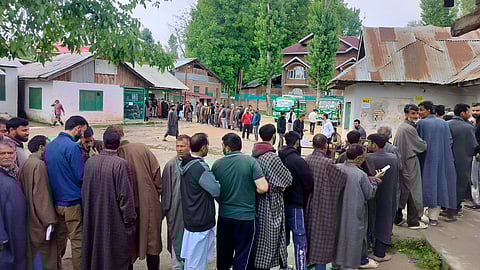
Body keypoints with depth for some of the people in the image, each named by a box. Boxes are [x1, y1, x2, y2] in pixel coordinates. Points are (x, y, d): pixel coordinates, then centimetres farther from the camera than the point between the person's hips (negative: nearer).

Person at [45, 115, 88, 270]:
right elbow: (80, 176, -16)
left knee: (58, 240, 18)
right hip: (73, 202, -7)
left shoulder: (49, 146, 8)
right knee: (78, 241, 3)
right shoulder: (73, 147, -17)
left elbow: (49, 173, 14)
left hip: (55, 202, 8)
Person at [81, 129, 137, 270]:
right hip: (114, 221, -5)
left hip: (93, 218, 5)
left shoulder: (90, 162, -3)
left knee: (95, 250, 21)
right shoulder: (120, 164, -20)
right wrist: (129, 219, -7)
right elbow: (125, 195, -18)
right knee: (116, 256, 9)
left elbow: (84, 191, 7)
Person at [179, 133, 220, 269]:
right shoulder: (200, 167, -24)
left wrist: (211, 176, 4)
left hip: (190, 217, 9)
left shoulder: (186, 164, 4)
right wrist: (218, 181, -2)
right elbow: (216, 190, -20)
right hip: (200, 221, -9)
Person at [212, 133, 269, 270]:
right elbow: (263, 188, -20)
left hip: (224, 216, 3)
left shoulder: (217, 164, -5)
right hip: (246, 216, -3)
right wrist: (250, 189, 2)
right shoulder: (250, 161, -13)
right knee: (242, 256, 11)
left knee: (223, 253, 21)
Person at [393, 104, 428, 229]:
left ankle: (398, 218, 18)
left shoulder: (401, 127, 12)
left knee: (402, 191, 12)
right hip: (410, 164, -9)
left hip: (401, 163, 9)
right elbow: (422, 146, -9)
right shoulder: (409, 128, -16)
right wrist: (426, 145, 11)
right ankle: (413, 222, 6)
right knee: (413, 191, -1)